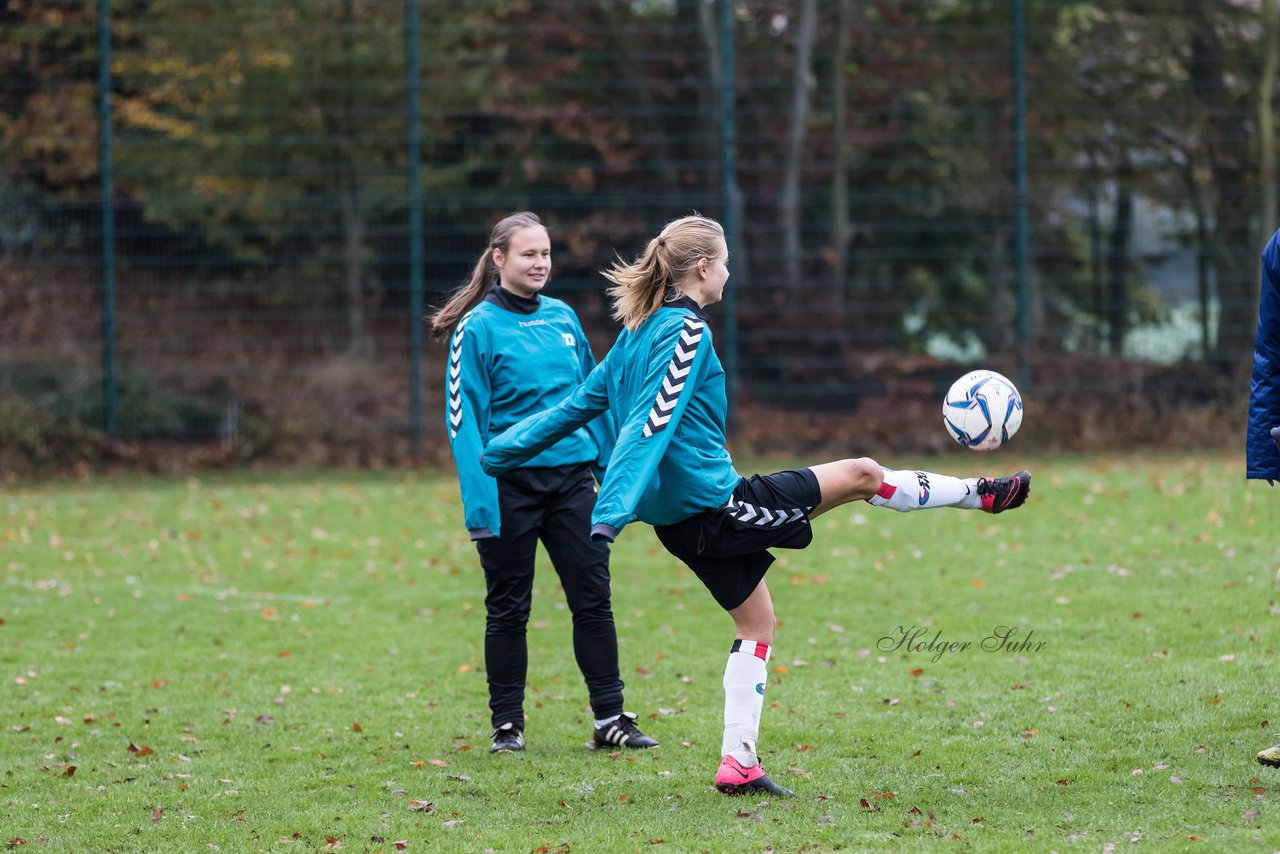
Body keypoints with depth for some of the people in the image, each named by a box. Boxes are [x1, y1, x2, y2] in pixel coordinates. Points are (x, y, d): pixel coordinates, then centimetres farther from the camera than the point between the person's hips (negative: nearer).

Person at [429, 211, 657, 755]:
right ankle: (506, 725, 13)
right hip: (510, 482, -4)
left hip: (570, 475, 4)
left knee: (593, 597, 1)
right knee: (508, 608, 4)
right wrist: (479, 500, -17)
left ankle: (610, 719, 7)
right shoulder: (478, 327, -6)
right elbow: (464, 416, -10)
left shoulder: (562, 318, 9)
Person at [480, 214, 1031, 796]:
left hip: (680, 520, 10)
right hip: (716, 504, -10)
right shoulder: (686, 332, -18)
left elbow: (582, 403, 13)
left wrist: (501, 454, 21)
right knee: (862, 475, 1)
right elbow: (652, 424, -26)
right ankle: (981, 494, 20)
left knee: (755, 621, 17)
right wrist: (614, 511, -34)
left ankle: (737, 763, 12)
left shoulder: (639, 332, 10)